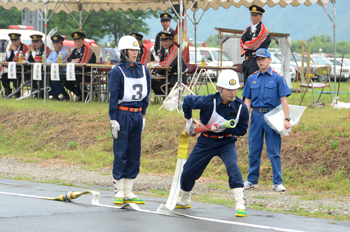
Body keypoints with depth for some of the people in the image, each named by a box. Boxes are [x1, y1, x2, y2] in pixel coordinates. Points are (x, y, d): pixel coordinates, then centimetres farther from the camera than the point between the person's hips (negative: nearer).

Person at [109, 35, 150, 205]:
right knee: (120, 153, -4)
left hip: (137, 114, 6)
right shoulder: (117, 71, -7)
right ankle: (119, 192, 2)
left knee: (134, 154, 7)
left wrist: (143, 115, 13)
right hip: (122, 113, -6)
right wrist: (113, 120, -12)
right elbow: (113, 97, -9)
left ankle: (128, 192, 13)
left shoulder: (143, 70, 9)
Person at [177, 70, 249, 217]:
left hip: (226, 142, -1)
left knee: (232, 166, -28)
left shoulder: (240, 107, -17)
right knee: (188, 172, 6)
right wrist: (189, 121, 6)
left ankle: (240, 205, -27)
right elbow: (187, 101, -3)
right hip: (206, 142, 1)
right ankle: (184, 201, 36)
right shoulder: (208, 102, -22)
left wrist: (224, 128, -24)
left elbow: (242, 129, -9)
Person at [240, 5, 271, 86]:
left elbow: (255, 44, -14)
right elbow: (242, 41, 7)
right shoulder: (248, 29, 17)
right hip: (247, 60, 8)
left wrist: (245, 45, 0)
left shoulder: (263, 29, -7)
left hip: (256, 61, -8)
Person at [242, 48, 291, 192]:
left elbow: (284, 99, -4)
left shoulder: (277, 78, 0)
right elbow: (247, 100, 12)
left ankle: (278, 182, 3)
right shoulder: (252, 79, 10)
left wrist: (287, 119, -11)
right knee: (254, 150, 7)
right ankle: (252, 180, 17)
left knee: (274, 150, -2)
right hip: (256, 115, 3)